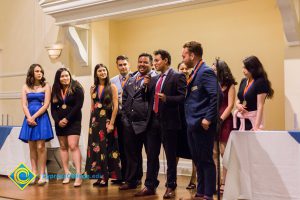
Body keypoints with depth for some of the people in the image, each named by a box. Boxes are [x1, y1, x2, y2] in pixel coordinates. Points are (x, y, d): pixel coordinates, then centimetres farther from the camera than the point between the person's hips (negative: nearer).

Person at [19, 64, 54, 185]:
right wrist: (29, 118, -12)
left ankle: (42, 175, -6)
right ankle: (34, 174, 6)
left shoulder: (46, 86, 2)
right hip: (29, 118, 3)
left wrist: (34, 117, -12)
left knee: (40, 146, -9)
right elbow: (24, 105, 3)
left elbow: (46, 104, -6)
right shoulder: (26, 87, 10)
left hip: (41, 117, -3)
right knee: (32, 147, 3)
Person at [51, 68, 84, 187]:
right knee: (63, 147, 7)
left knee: (73, 146, -14)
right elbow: (53, 108, 7)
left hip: (73, 121, -5)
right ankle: (67, 174, 13)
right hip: (59, 122, 5)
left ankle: (78, 175, -16)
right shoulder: (55, 91, 9)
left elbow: (78, 105, -12)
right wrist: (58, 120, -9)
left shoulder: (76, 88, -4)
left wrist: (67, 119, -15)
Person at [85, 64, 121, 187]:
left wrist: (111, 123, -14)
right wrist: (91, 121, 10)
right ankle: (100, 177, 12)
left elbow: (115, 106, -9)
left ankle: (106, 177, 7)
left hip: (107, 120, -4)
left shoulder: (112, 87, -4)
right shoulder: (93, 88, 9)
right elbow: (92, 106, 14)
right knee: (96, 148, 4)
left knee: (106, 148, 0)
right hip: (95, 121, 4)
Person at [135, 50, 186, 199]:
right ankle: (150, 186, 18)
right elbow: (149, 98, 17)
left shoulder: (177, 77, -5)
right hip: (153, 121, 7)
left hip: (168, 121, -6)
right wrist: (146, 86, 2)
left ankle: (171, 187, 14)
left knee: (171, 156, 4)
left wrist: (166, 99, -26)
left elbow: (182, 97, -13)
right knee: (151, 155, 9)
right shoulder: (154, 79, 16)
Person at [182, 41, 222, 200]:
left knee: (206, 161, -2)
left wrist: (208, 119, -22)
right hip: (193, 124, 10)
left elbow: (216, 96, -21)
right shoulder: (194, 73, 16)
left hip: (202, 125, -10)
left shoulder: (206, 72, -12)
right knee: (198, 161, 15)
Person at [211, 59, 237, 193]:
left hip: (224, 121, -4)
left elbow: (230, 105, -3)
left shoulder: (229, 86, 3)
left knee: (224, 152, -3)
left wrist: (220, 120, -12)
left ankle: (224, 183, 3)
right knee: (213, 153, 3)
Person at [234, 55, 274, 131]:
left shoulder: (260, 82, -9)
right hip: (240, 119, 6)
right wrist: (238, 105, -3)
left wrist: (256, 127, -20)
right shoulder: (243, 81, 11)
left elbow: (260, 106, -14)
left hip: (252, 119, -6)